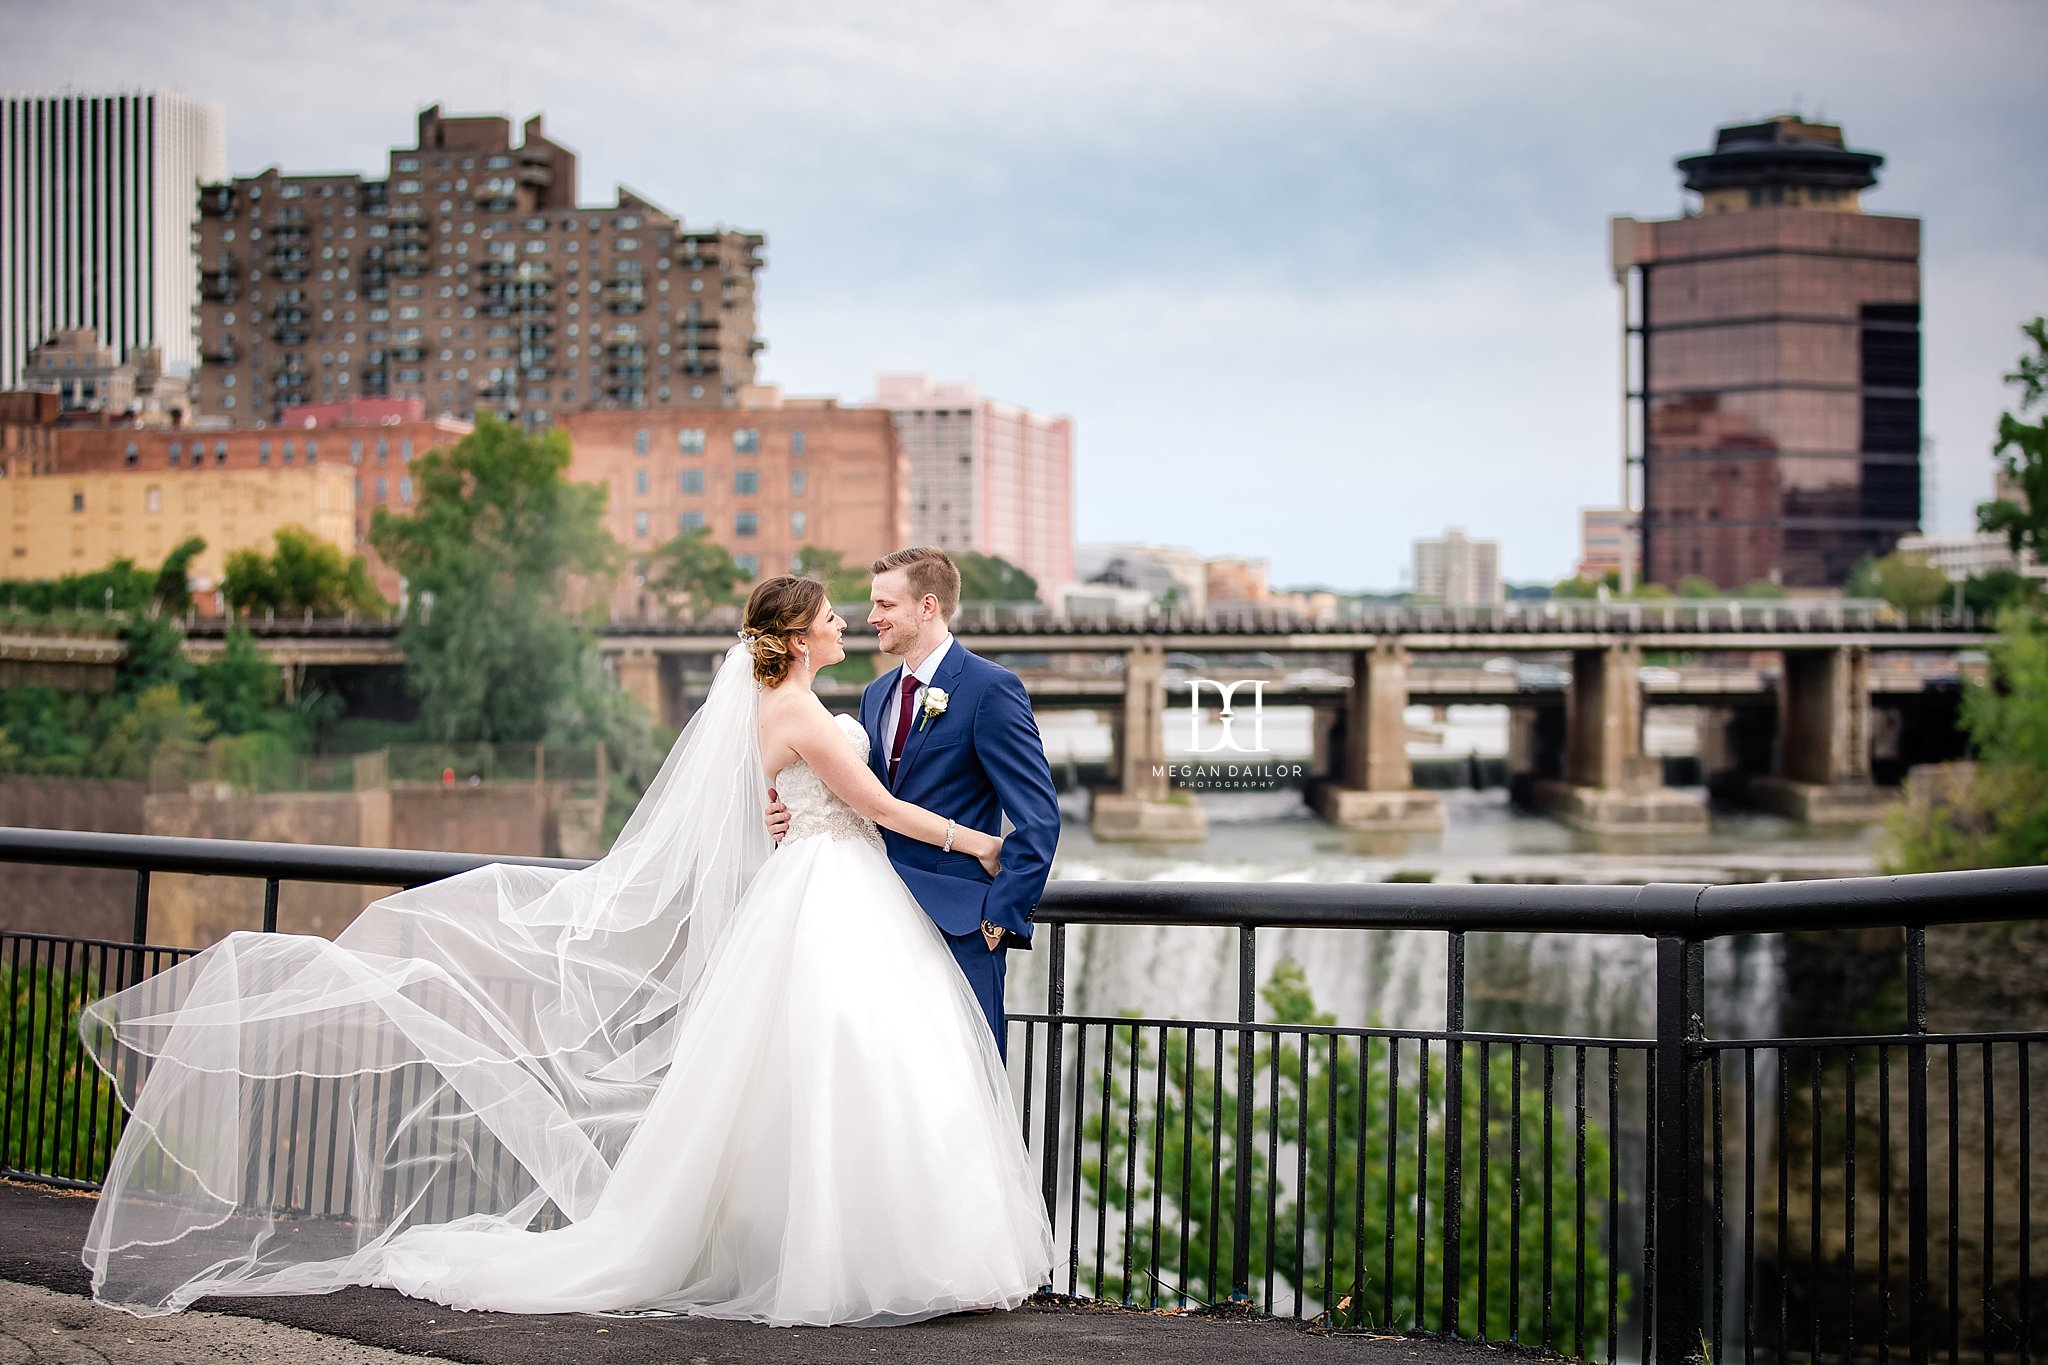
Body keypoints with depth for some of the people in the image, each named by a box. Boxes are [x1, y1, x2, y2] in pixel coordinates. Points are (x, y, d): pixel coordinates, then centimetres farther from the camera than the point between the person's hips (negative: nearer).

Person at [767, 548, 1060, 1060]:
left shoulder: (991, 689, -8)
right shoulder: (875, 695, 16)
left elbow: (1038, 819, -12)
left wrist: (999, 916, -13)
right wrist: (797, 819, 2)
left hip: (958, 927, -7)